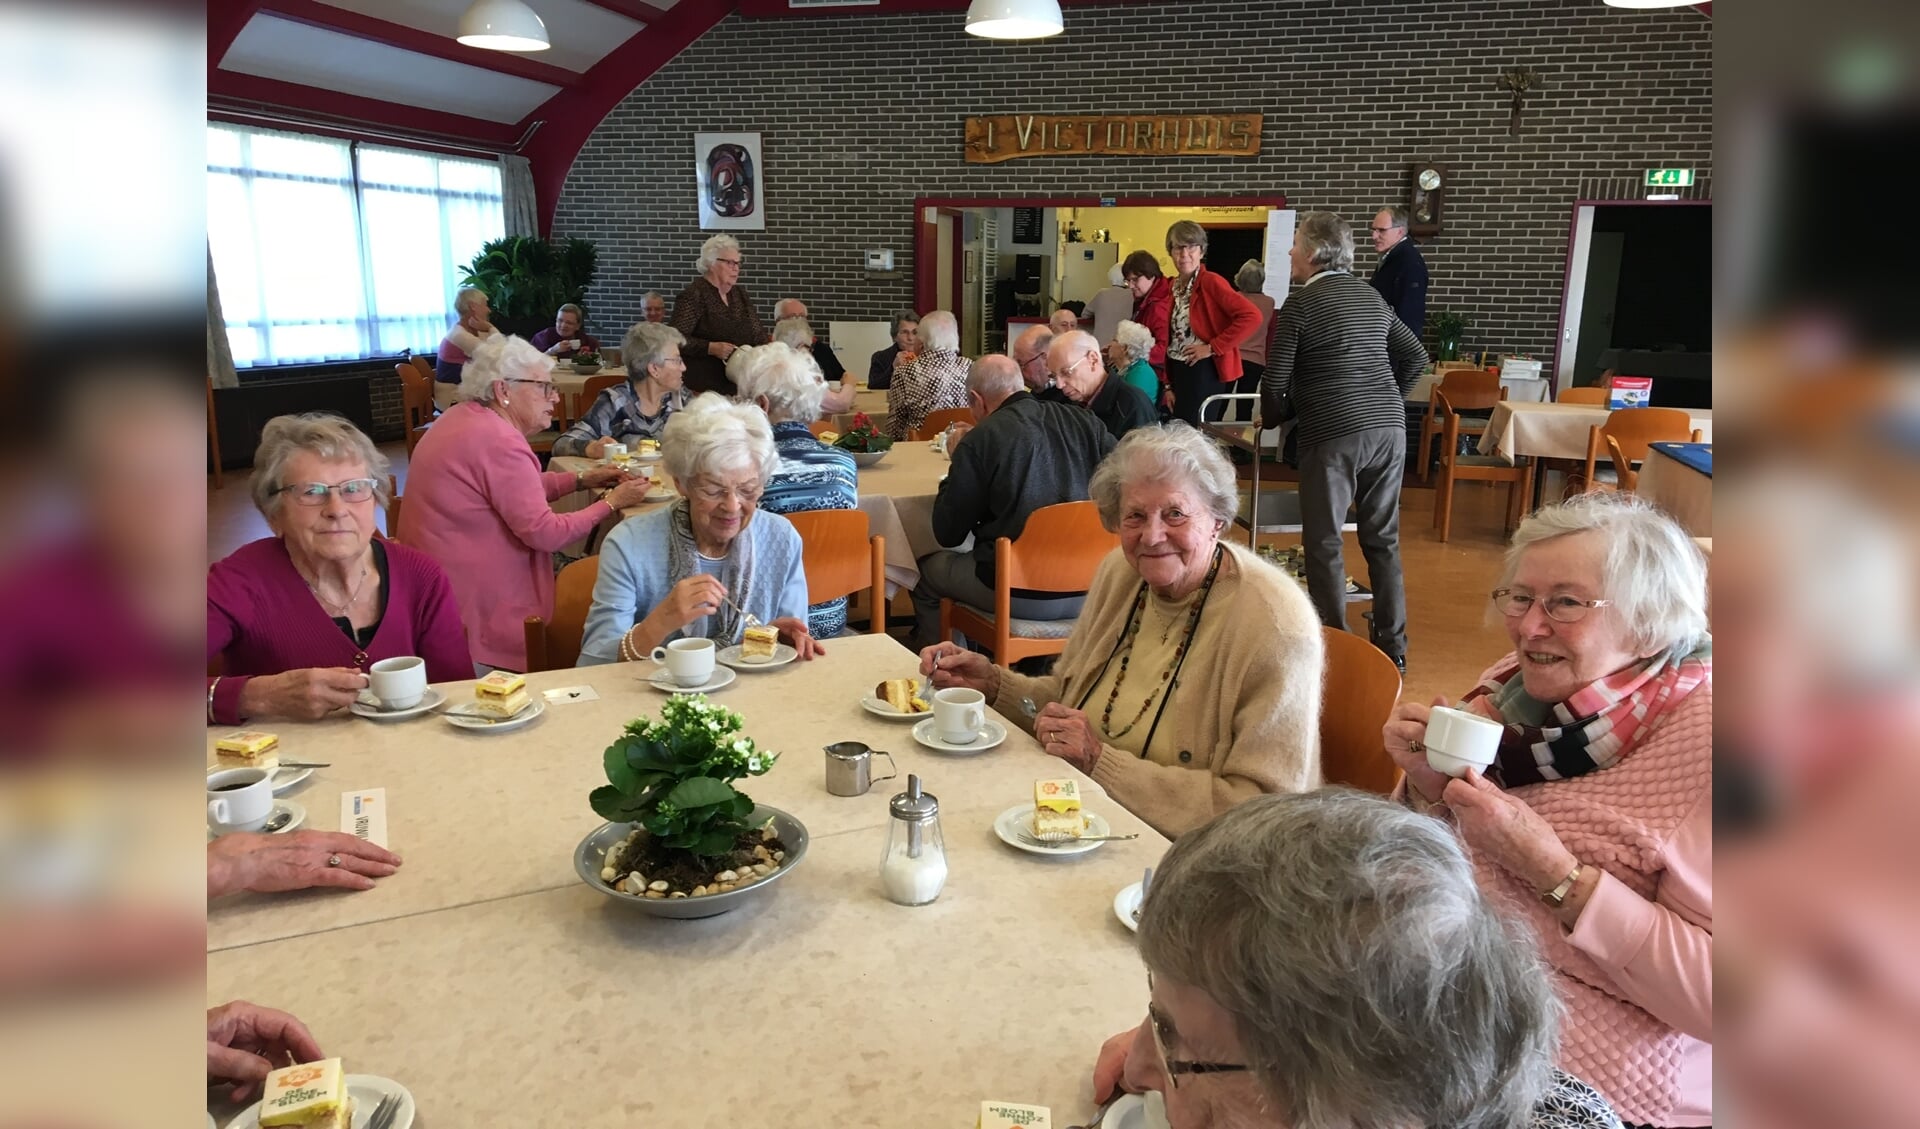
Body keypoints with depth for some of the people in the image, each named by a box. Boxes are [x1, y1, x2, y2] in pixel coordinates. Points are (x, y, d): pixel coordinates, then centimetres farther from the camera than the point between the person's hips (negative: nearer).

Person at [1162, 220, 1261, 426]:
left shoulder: (1211, 282, -12)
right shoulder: (1172, 286, 10)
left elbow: (1251, 317, -23)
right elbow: (1168, 339, 12)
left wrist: (1213, 347, -19)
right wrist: (1167, 385, 7)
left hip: (1202, 374, -7)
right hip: (1176, 372, 7)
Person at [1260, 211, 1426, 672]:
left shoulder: (1300, 305, -4)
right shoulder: (1372, 297, 15)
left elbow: (1276, 380, -6)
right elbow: (1415, 355, 21)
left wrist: (1271, 418, 12)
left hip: (1332, 434, -6)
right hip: (1388, 430, 6)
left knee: (1323, 543, 3)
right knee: (1383, 539, 12)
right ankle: (1392, 646, 16)